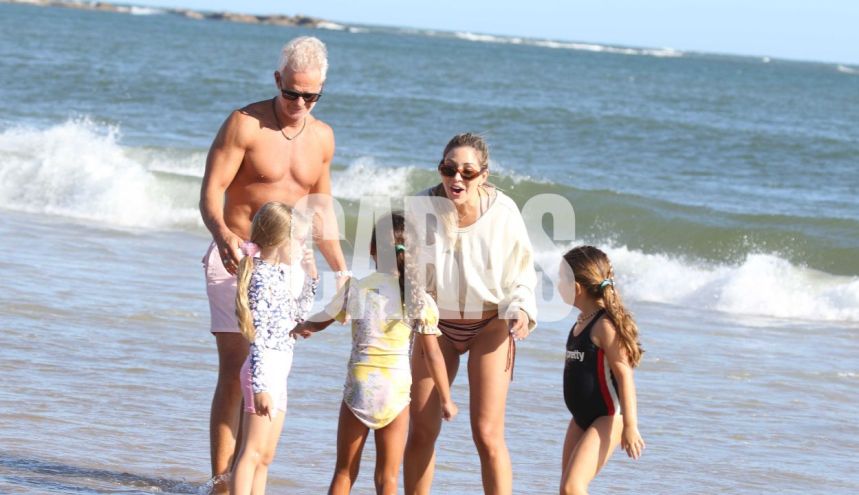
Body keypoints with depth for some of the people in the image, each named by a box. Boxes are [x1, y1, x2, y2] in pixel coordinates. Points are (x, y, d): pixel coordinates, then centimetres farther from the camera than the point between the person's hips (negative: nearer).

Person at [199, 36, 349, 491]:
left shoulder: (321, 137, 9)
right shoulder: (245, 124, -8)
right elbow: (211, 193, -12)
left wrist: (340, 269, 17)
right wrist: (224, 236, -31)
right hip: (236, 259, -5)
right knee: (234, 370, -11)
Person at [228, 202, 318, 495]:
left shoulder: (279, 274, 14)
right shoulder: (264, 277, -16)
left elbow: (298, 315, 31)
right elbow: (258, 337, -21)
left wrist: (310, 277, 21)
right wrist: (260, 387, -26)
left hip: (277, 372, 10)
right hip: (264, 370, -10)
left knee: (265, 457, 12)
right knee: (252, 452, -11)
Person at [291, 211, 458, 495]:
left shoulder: (355, 290, -1)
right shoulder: (419, 299, -4)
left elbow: (319, 323, 15)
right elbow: (433, 355, -4)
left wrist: (299, 328, 38)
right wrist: (446, 400, 6)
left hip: (359, 385, 1)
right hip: (396, 390, -1)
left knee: (344, 471, 13)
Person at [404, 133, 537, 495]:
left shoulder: (502, 212, -18)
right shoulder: (423, 208, -16)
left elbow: (521, 275, -5)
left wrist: (520, 309, -23)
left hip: (489, 326, -2)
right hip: (436, 325, 2)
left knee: (487, 435, -10)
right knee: (421, 432, 5)